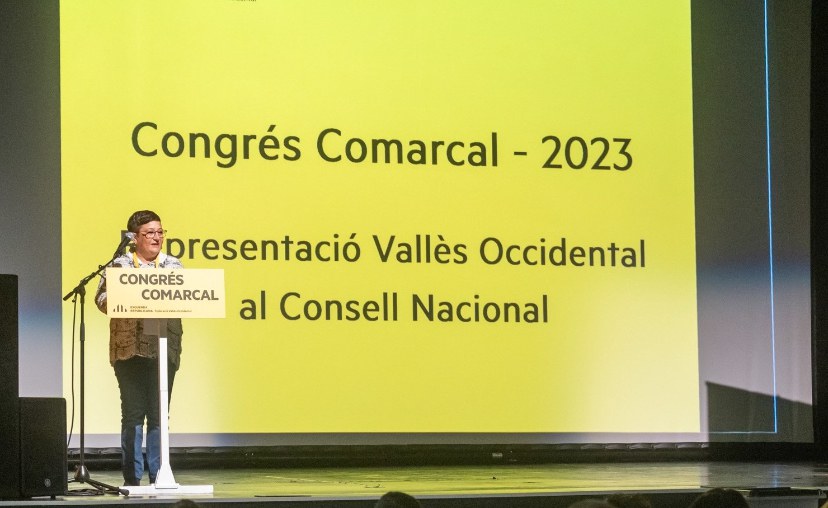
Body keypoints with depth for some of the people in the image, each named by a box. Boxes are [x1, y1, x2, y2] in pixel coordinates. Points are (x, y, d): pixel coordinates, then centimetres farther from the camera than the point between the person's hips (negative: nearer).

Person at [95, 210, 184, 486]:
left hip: (164, 350, 2)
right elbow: (102, 298, 0)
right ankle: (132, 477, 2)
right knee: (133, 414, -2)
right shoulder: (119, 265, 6)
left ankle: (158, 475, 7)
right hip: (129, 350, -2)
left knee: (159, 414, 2)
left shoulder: (173, 265, 12)